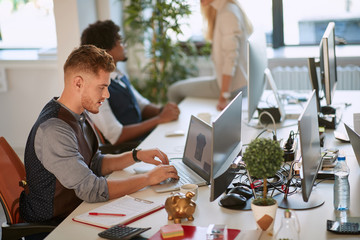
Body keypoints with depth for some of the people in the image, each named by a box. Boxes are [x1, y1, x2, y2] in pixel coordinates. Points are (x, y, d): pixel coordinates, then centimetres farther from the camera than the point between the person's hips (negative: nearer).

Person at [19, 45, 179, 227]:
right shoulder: (53, 130, -28)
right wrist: (148, 178, -21)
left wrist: (137, 156, 2)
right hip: (50, 226, -8)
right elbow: (92, 190, -30)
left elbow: (95, 164, 16)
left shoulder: (80, 115, 2)